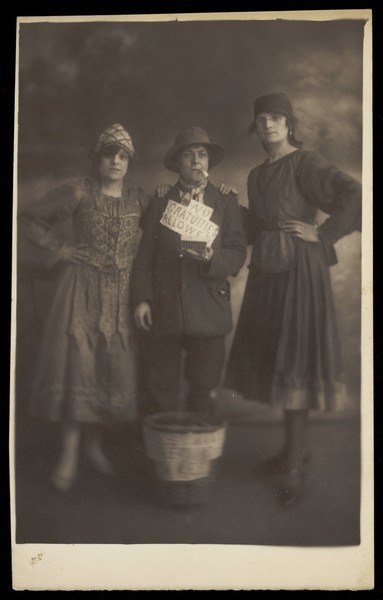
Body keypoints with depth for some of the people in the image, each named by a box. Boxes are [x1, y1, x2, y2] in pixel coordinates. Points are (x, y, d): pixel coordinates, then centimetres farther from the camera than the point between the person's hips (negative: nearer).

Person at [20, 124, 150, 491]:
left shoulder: (139, 200, 7)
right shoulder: (78, 193, -1)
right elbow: (31, 219, 4)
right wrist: (58, 249, -1)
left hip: (121, 294, 3)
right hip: (82, 290, -3)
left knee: (115, 368, 3)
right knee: (78, 364, -5)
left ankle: (94, 441, 21)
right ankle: (70, 451, 3)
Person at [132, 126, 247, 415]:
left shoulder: (226, 202, 10)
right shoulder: (160, 203, 13)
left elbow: (238, 253, 2)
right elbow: (145, 256, 10)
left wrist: (212, 258, -19)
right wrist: (142, 299, -2)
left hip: (208, 313, 0)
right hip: (163, 312, 1)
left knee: (203, 390, 4)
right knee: (159, 393, 1)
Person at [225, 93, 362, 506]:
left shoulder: (304, 163, -8)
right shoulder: (256, 175, 15)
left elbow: (353, 194, -19)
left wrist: (322, 233, -16)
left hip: (299, 270, -8)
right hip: (267, 271, 8)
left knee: (293, 361, -5)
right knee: (273, 359, 11)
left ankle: (294, 467, 2)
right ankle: (295, 449, 24)